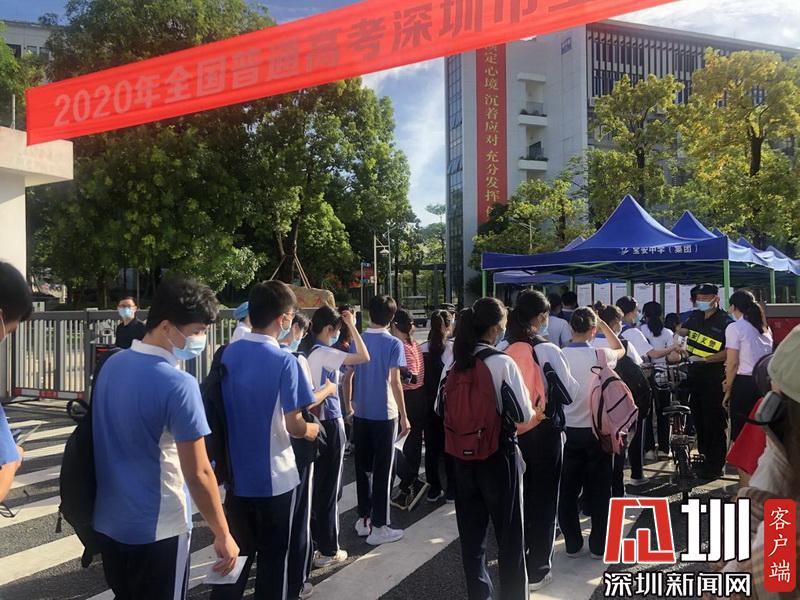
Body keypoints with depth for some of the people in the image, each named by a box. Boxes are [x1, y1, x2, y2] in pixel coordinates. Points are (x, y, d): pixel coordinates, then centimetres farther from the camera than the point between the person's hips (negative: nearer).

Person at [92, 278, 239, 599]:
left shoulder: (112, 364, 0)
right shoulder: (178, 383, -24)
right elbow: (197, 473, -22)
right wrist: (223, 534, -12)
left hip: (109, 521, 7)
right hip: (157, 528, -7)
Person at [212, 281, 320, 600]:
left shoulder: (228, 354, -1)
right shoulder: (284, 361, -19)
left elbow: (222, 408, 7)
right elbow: (293, 425, -18)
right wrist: (310, 430, 4)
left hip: (237, 473, 5)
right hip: (274, 476, -5)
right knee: (273, 556, 14)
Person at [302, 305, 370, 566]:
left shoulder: (307, 352, 5)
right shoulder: (324, 354, -18)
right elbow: (364, 357, -21)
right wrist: (352, 325, -15)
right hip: (329, 424, -8)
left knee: (314, 484, 18)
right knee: (329, 489, 3)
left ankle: (311, 540, 30)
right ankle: (328, 550, 14)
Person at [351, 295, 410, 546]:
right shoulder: (394, 344, -9)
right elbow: (395, 382, -13)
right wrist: (404, 416, -7)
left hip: (361, 413, 5)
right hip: (384, 414, -4)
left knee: (362, 467, 14)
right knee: (382, 470, 3)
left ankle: (363, 519, 23)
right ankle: (378, 527, 9)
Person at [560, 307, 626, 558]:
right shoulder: (600, 355, -12)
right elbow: (620, 349, 11)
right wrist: (603, 325, 11)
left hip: (568, 431, 1)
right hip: (596, 430, -1)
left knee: (568, 489, 12)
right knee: (599, 489, 12)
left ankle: (572, 543, 22)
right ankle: (599, 545, 22)